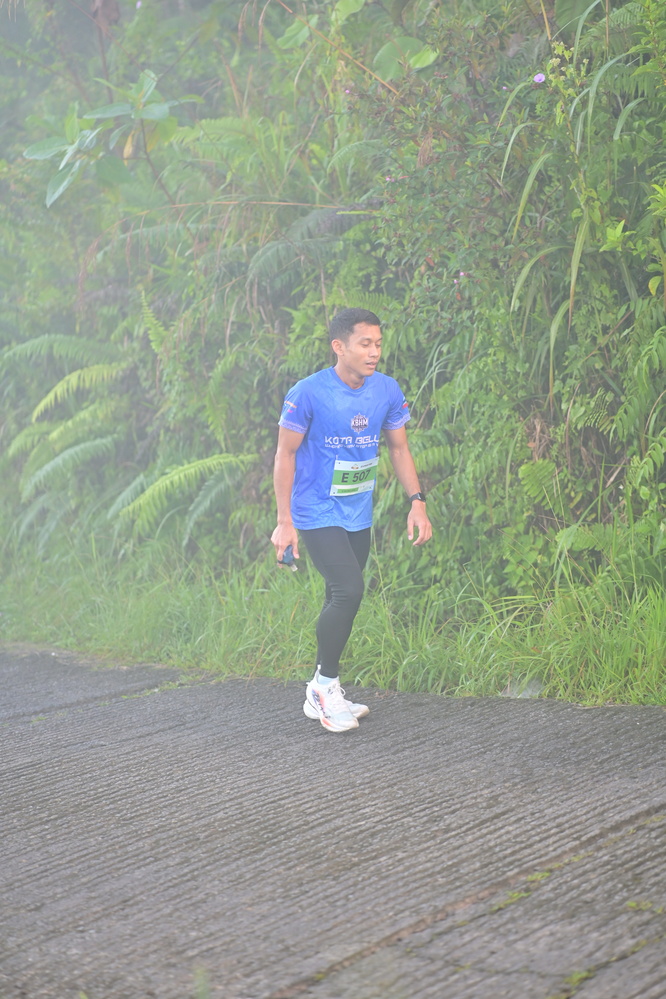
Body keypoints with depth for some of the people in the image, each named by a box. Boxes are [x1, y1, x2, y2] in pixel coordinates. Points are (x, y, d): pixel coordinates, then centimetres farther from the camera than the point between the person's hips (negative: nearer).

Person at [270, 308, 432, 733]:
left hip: (359, 515, 6)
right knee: (349, 590, -20)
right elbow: (286, 455, -9)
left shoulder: (387, 390, -2)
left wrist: (417, 502, -1)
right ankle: (326, 685, -3)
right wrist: (285, 521, -11)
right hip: (317, 513, -6)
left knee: (343, 600, 11)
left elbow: (399, 447, 9)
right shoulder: (309, 393, -16)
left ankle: (321, 696, 24)